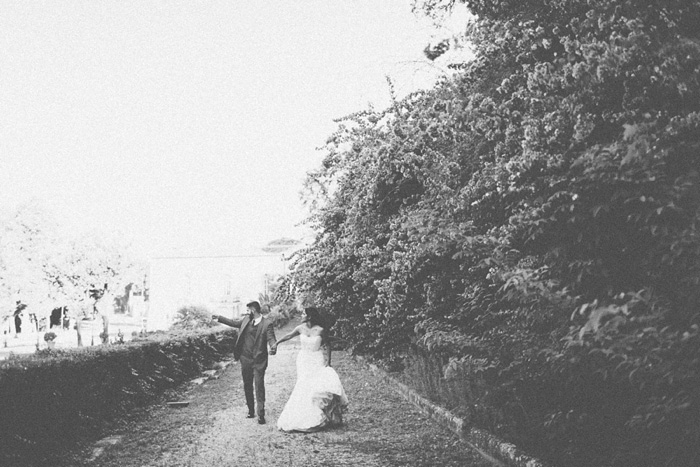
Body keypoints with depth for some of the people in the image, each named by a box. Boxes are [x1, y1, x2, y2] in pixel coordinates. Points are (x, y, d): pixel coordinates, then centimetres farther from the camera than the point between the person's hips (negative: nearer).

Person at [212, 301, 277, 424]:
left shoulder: (267, 324, -11)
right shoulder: (246, 319, 6)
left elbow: (271, 338, -17)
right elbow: (234, 323, 22)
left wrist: (273, 346, -39)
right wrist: (219, 318, 25)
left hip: (259, 361, -6)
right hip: (245, 359, 6)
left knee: (259, 386, -8)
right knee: (247, 386, 14)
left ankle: (261, 414, -5)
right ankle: (251, 410, 27)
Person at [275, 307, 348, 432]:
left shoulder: (320, 330, -11)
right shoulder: (301, 328, -1)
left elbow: (327, 345, -3)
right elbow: (289, 336, 12)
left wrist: (328, 359, -10)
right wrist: (276, 343, 10)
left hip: (317, 361, -3)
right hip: (304, 361, 3)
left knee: (320, 383, -14)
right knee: (305, 387, 1)